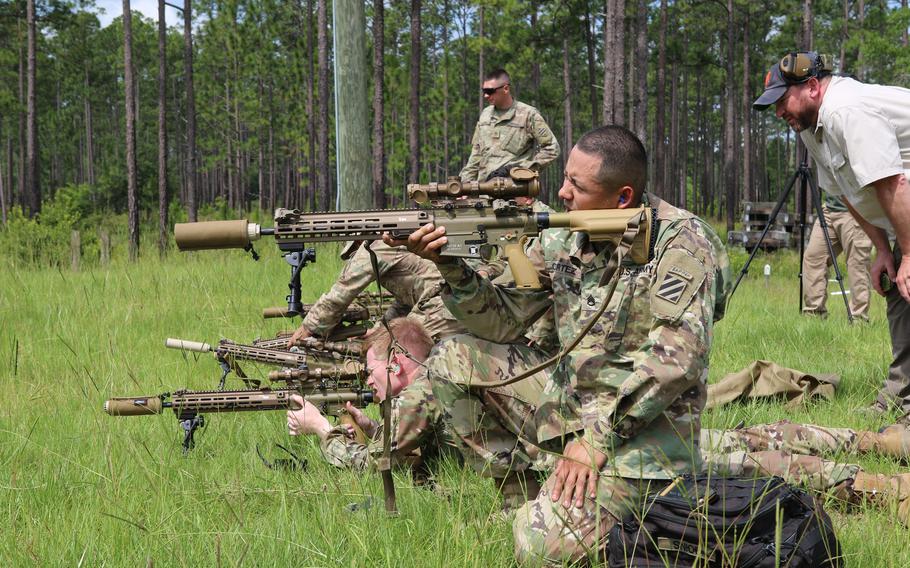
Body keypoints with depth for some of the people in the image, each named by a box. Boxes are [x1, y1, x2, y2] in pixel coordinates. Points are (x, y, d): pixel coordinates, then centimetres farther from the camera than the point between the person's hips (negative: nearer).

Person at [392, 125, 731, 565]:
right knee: (453, 360, 1)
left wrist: (597, 435, -25)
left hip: (639, 427, -7)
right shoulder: (562, 240, 3)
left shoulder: (680, 242, -16)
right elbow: (503, 320, 6)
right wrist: (452, 266, -11)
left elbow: (674, 358, -24)